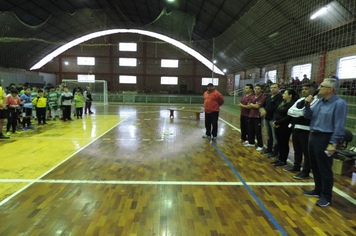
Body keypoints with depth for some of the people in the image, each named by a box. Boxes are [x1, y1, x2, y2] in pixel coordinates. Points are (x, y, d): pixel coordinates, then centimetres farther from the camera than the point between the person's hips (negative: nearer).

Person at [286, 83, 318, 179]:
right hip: (296, 128, 8)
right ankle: (296, 167, 34)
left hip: (306, 130, -8)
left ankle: (306, 172, 10)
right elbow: (290, 111, 5)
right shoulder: (300, 100, 15)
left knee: (306, 152, 0)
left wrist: (295, 112, -8)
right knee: (297, 150, 19)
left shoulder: (315, 100, -9)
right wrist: (299, 113, -9)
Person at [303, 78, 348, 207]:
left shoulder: (339, 103, -13)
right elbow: (308, 116, 13)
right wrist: (308, 104, -3)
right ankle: (318, 190, 32)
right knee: (314, 166, 17)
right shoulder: (320, 101, 10)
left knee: (325, 169, 1)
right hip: (313, 136, 8)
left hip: (325, 138, -8)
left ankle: (326, 196, 16)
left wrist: (333, 143, -20)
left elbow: (339, 126, -17)